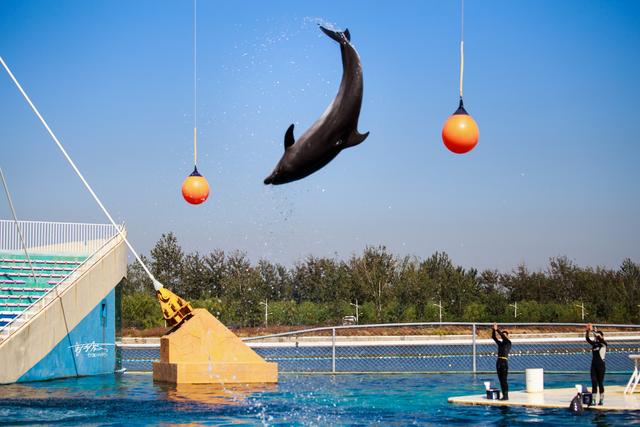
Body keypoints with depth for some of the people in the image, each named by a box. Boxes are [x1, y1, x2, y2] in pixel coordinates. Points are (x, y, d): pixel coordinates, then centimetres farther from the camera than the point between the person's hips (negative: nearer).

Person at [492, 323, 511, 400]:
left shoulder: (508, 342, 2)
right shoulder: (500, 343, 18)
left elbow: (503, 336, -14)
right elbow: (493, 337, 11)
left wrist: (497, 329, -14)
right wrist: (494, 330, -3)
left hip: (504, 362, -7)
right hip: (498, 362, 7)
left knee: (504, 380, -9)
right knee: (501, 380, 6)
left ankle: (506, 396, -8)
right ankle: (504, 395, 9)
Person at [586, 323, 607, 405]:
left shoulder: (603, 343, -4)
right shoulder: (594, 343, 12)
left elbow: (599, 338, -21)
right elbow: (587, 339, 1)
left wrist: (593, 330, -21)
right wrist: (587, 331, -13)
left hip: (601, 365, -5)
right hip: (593, 365, 5)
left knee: (600, 383, -1)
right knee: (594, 382, 3)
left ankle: (601, 400, 5)